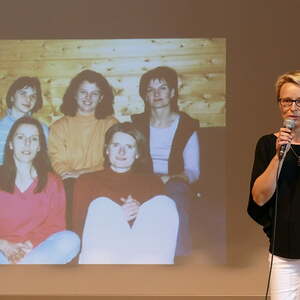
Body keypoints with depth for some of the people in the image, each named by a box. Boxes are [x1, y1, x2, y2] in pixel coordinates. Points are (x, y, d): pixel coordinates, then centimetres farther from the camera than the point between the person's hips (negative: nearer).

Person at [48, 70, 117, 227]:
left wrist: (84, 172, -8)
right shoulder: (59, 127, 18)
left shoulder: (111, 124, 16)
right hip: (70, 185, 1)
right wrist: (70, 175, -15)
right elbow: (57, 162, 7)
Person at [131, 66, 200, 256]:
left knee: (177, 189, -39)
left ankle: (181, 255, -35)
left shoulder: (187, 126, 9)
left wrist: (170, 178, -16)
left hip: (176, 185, 0)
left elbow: (193, 171, 5)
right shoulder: (137, 124, 14)